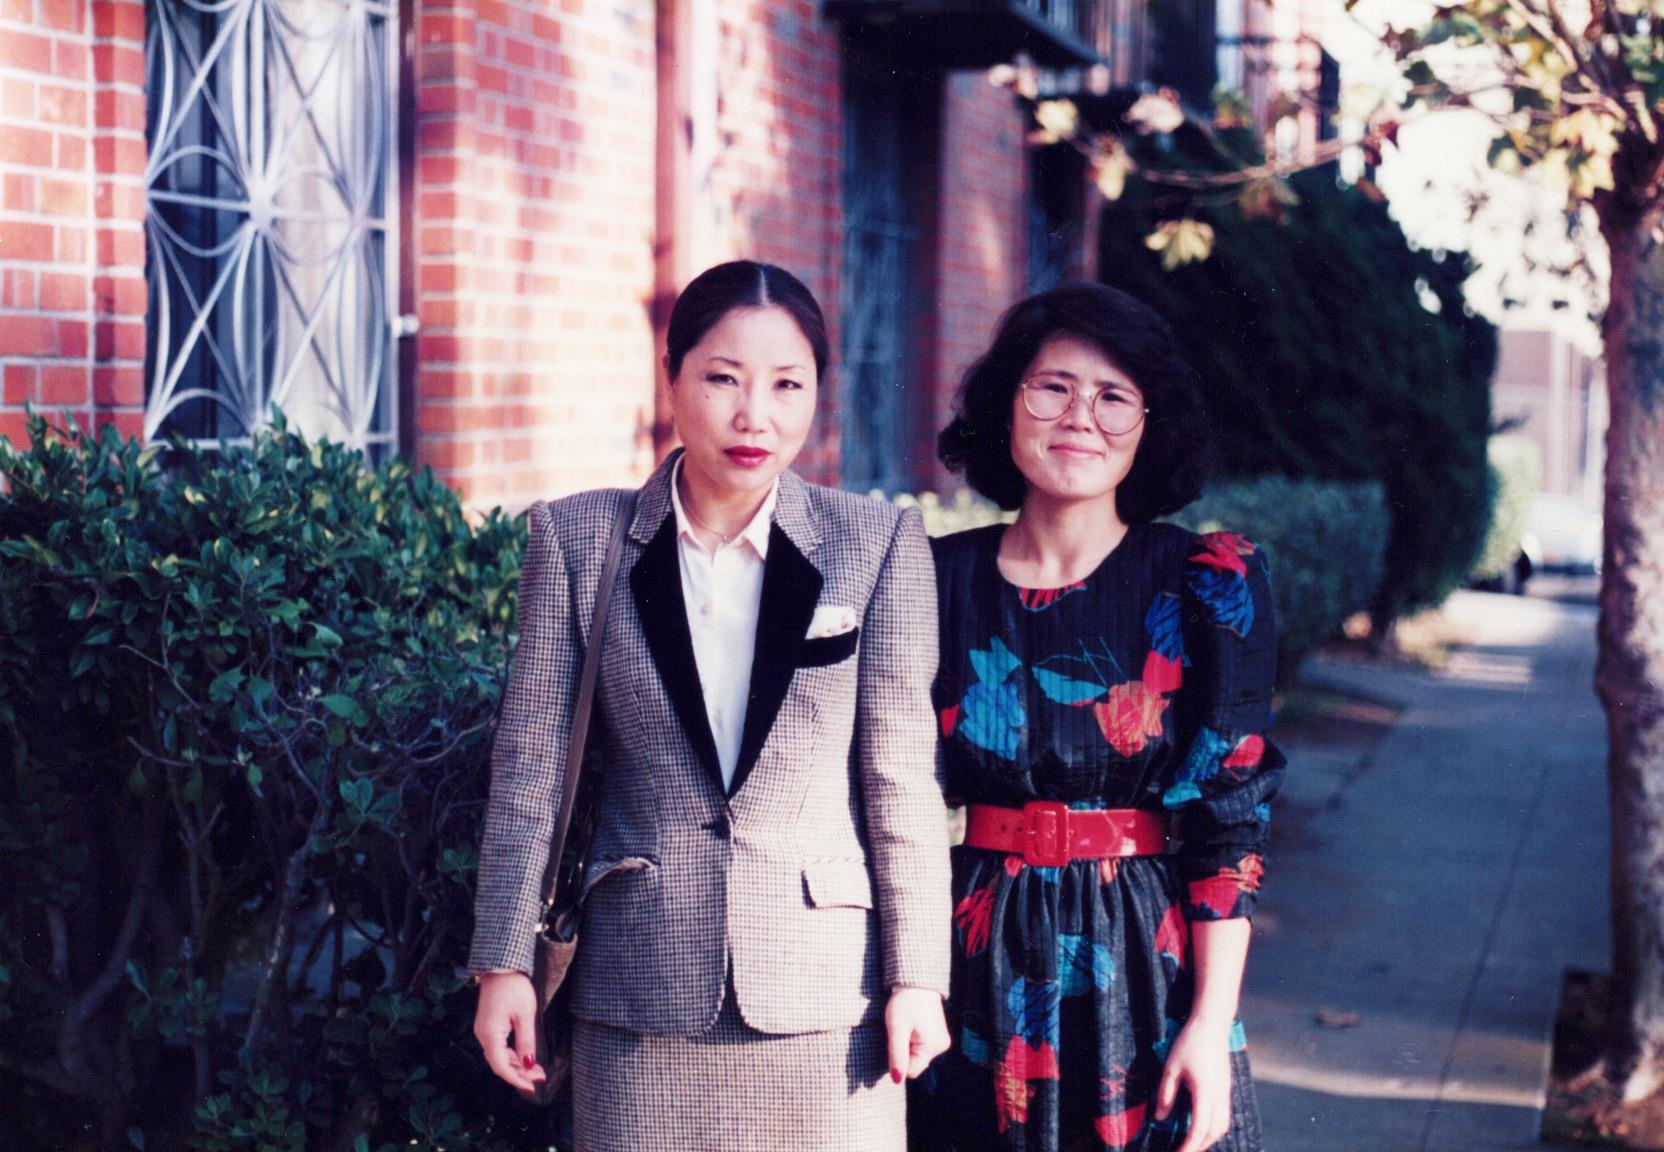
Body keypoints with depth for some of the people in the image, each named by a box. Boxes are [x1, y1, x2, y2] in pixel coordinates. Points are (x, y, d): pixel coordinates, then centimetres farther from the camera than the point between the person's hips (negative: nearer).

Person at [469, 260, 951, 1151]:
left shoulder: (879, 543, -1)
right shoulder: (577, 539, 1)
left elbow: (902, 776, 0)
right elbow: (530, 766, 3)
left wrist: (915, 976, -1)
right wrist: (504, 964, 1)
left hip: (828, 993, 0)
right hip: (640, 992, 1)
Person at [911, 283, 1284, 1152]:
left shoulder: (1206, 583, -4)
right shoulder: (940, 580, 2)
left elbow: (1231, 819, -6)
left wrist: (1213, 1024, -12)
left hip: (1148, 973, -1)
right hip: (979, 977, 2)